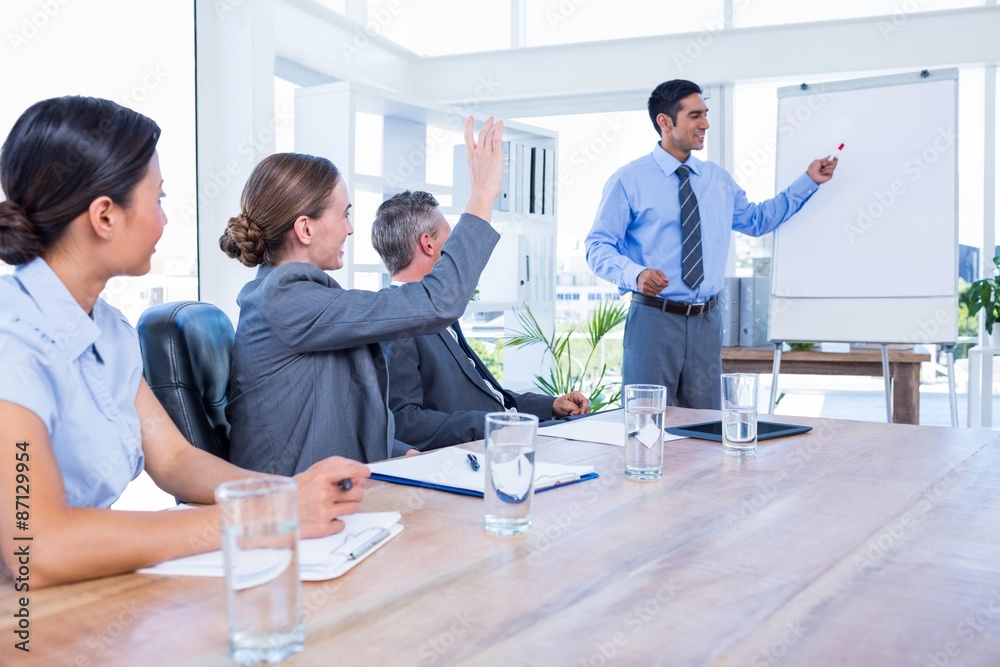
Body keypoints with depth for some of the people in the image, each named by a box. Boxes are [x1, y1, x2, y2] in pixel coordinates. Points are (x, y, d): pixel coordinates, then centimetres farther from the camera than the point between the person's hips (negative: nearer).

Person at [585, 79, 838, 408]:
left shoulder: (718, 179, 13)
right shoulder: (629, 180, -4)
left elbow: (757, 220, 26)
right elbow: (598, 246, -7)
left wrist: (809, 181, 19)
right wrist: (636, 274, -27)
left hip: (707, 320, 5)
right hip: (654, 318, -5)